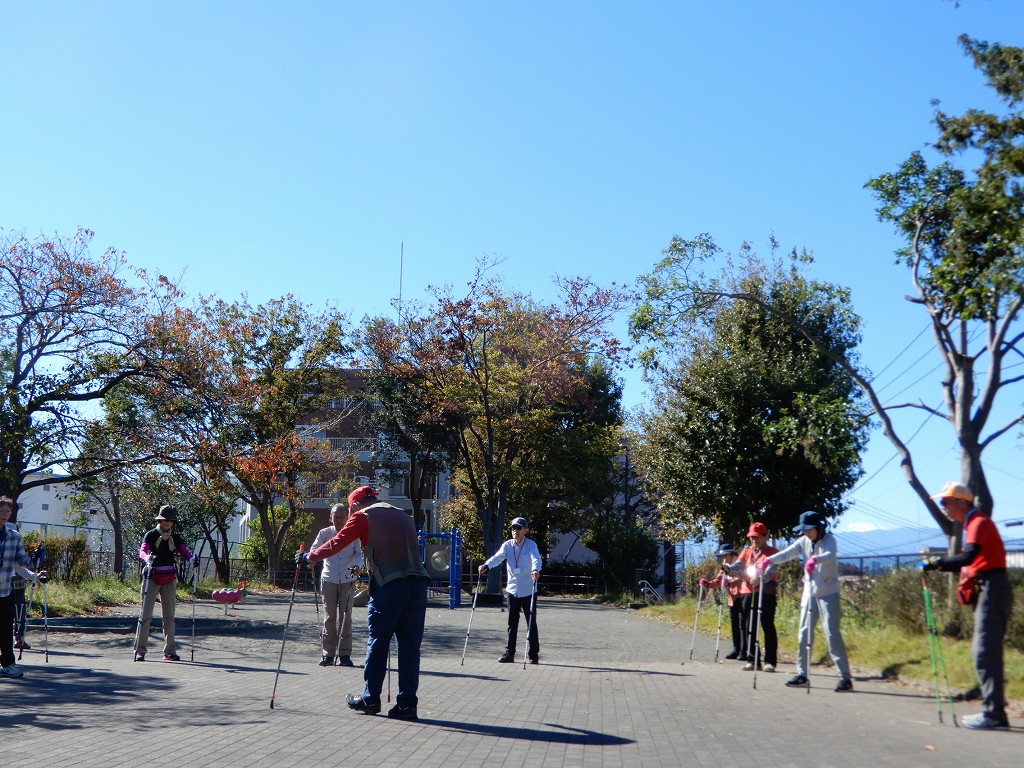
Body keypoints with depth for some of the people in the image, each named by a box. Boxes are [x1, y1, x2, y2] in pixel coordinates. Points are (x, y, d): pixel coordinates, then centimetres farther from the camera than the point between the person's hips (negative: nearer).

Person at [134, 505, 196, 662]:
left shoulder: (175, 538, 8)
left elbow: (184, 552, -6)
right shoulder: (151, 535, -1)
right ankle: (140, 650, 0)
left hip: (169, 578, 3)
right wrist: (148, 558, -40)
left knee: (169, 615, 4)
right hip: (152, 577, -3)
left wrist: (192, 559, -29)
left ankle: (170, 651, 8)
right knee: (146, 614, -6)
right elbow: (142, 552, -16)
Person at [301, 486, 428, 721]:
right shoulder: (403, 515, 24)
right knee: (410, 646, 7)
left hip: (389, 585, -5)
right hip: (417, 584, 5)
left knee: (377, 643, 8)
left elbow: (337, 542, 5)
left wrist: (310, 557, 18)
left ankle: (370, 699, 16)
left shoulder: (363, 516, 6)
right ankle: (407, 703, 6)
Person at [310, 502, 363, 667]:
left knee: (346, 617, -1)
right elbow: (315, 551, -4)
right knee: (329, 617, 2)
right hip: (329, 579, 0)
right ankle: (328, 654, 7)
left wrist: (357, 565, -24)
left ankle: (344, 654, 4)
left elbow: (359, 553, -3)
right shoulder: (325, 533, 2)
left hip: (347, 580, 0)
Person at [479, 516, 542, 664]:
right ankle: (509, 653, 14)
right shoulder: (507, 545, 4)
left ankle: (533, 655, 8)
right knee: (512, 623, 9)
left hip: (528, 590, -4)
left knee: (531, 623, 1)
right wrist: (486, 566, -31)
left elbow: (536, 558, -24)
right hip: (512, 589, 4)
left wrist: (536, 570, -46)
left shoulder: (531, 545, -6)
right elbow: (498, 557, -11)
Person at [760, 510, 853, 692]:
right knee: (804, 634, 9)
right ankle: (802, 674, 19)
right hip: (809, 593, 6)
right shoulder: (803, 541, 3)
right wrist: (769, 560, -30)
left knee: (832, 634, -9)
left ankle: (845, 677, -4)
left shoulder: (829, 539, -12)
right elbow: (786, 553, -11)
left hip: (828, 594, -6)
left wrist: (815, 559, -54)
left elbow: (831, 554, -33)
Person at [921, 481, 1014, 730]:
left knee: (985, 652, -13)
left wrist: (937, 564, -30)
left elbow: (968, 556, -27)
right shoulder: (973, 523, 20)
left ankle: (994, 714, -15)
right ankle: (993, 709, 17)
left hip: (992, 590, -11)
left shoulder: (979, 523, -11)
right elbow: (971, 560, 19)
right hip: (987, 591, 11)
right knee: (984, 651, 12)